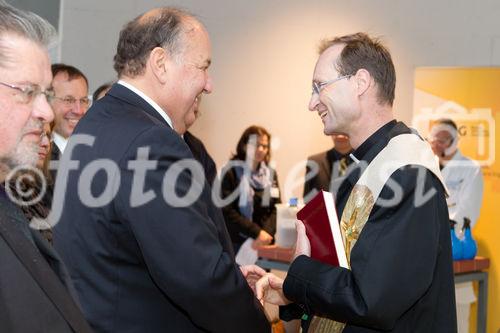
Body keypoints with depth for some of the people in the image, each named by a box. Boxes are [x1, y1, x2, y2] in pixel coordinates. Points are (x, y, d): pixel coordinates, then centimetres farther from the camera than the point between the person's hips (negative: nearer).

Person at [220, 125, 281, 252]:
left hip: (264, 242, 4)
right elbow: (227, 211, -11)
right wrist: (257, 232, -16)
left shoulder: (271, 174, 12)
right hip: (237, 242, -4)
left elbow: (276, 208, 6)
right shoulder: (231, 172, -4)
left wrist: (267, 232, -12)